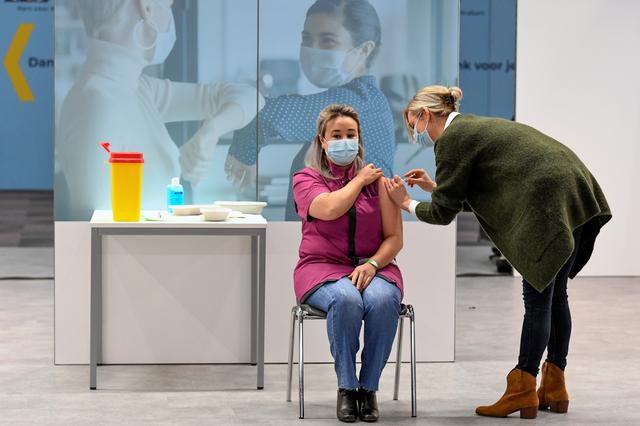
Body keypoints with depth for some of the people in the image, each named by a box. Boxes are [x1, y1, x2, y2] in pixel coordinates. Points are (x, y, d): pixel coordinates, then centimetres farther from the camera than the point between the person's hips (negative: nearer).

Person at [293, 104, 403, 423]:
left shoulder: (377, 179, 10)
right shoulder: (307, 179, 6)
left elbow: (394, 238, 5)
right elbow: (330, 209, -17)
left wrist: (372, 265, -14)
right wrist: (359, 180, -2)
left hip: (373, 267, 2)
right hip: (323, 268, -1)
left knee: (383, 300, -34)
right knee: (346, 299, -36)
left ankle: (368, 387, -19)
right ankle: (346, 388, -21)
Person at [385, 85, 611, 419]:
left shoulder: (451, 139, -4)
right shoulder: (474, 127, 24)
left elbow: (443, 212, 0)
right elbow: (479, 192, 31)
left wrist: (406, 203, 17)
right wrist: (435, 186, 28)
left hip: (550, 206, -9)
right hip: (577, 198, 9)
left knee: (538, 298, -5)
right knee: (554, 295, 13)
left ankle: (522, 392, 0)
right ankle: (554, 389, 19)